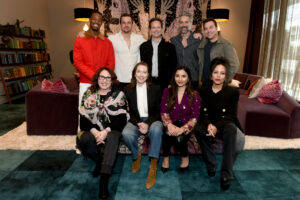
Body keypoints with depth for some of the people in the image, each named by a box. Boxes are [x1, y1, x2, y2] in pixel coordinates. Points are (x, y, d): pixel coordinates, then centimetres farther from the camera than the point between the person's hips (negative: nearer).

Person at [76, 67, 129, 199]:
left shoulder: (118, 95, 3)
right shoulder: (88, 94, 9)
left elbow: (121, 118, -6)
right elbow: (83, 117, 1)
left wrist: (106, 131, -19)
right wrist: (94, 131, -17)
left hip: (111, 130, -2)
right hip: (92, 130, 2)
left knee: (113, 137, -35)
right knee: (82, 139, -29)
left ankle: (104, 180, -37)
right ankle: (99, 161, 0)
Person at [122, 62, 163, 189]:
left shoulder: (156, 89, 5)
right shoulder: (128, 90, 6)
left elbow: (157, 111, 1)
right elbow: (129, 112, 3)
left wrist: (147, 124, -16)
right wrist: (138, 124, -16)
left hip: (152, 120, -1)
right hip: (135, 121, 1)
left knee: (157, 130, -36)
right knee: (126, 133, -31)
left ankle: (153, 166, -27)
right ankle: (136, 156, -1)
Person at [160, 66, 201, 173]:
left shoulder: (194, 95, -1)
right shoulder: (167, 92, 4)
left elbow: (194, 118, -7)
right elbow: (163, 112, -1)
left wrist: (182, 129, -23)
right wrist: (169, 124, -21)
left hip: (186, 127, -1)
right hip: (172, 125, 1)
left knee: (179, 137, -30)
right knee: (168, 133, -31)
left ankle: (185, 156, 3)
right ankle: (166, 157, -5)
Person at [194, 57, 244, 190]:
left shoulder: (233, 92, -3)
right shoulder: (203, 90, 2)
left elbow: (230, 115, -7)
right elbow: (203, 113, -1)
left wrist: (216, 127, -25)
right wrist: (209, 125, -22)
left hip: (225, 124, -1)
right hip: (209, 123, 1)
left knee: (231, 129, -36)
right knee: (198, 129, -32)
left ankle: (226, 174, -30)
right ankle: (211, 165, -15)